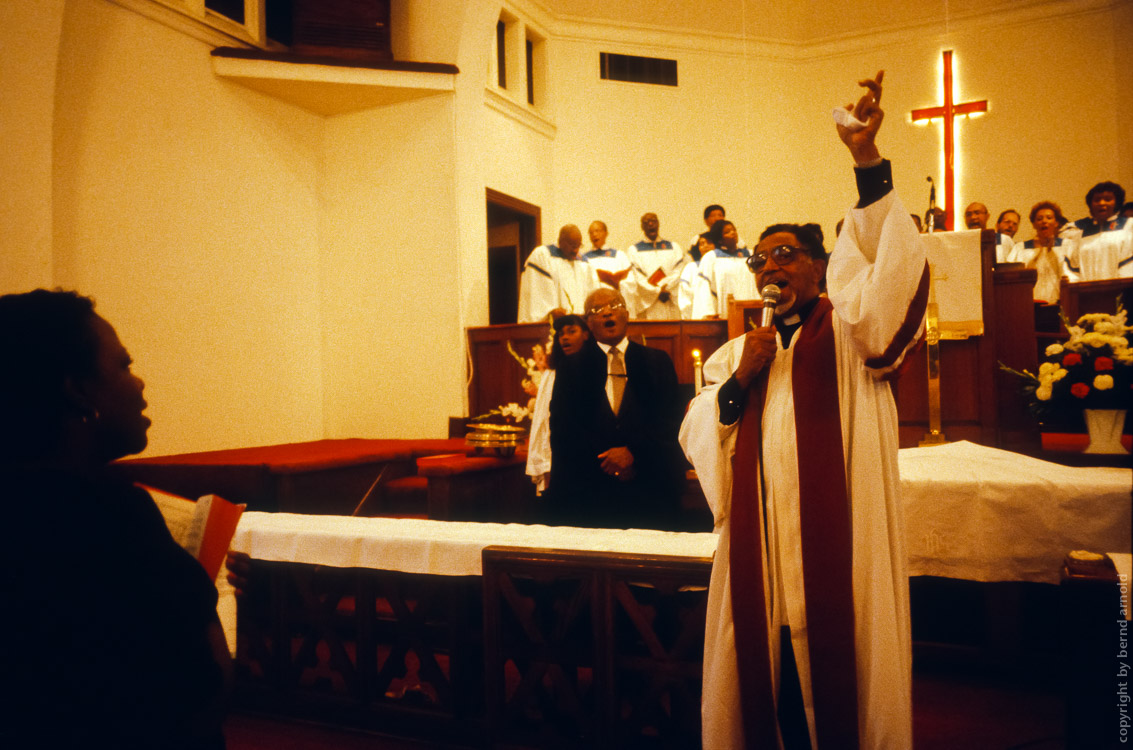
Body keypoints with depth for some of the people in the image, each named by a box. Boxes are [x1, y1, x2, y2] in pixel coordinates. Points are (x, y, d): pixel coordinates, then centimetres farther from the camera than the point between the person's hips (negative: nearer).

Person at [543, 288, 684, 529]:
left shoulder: (657, 362, 11)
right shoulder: (570, 367, 11)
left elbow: (670, 418, 2)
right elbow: (562, 427, 1)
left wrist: (633, 452, -13)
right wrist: (605, 460, -11)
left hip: (649, 486, 0)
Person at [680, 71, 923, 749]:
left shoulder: (847, 330, 3)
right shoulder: (737, 352, 16)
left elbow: (889, 275, -19)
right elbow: (696, 435, 9)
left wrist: (868, 161, -28)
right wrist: (738, 382, -8)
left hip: (834, 541, -4)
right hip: (759, 546, 4)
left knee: (834, 669, 0)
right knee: (764, 672, 9)